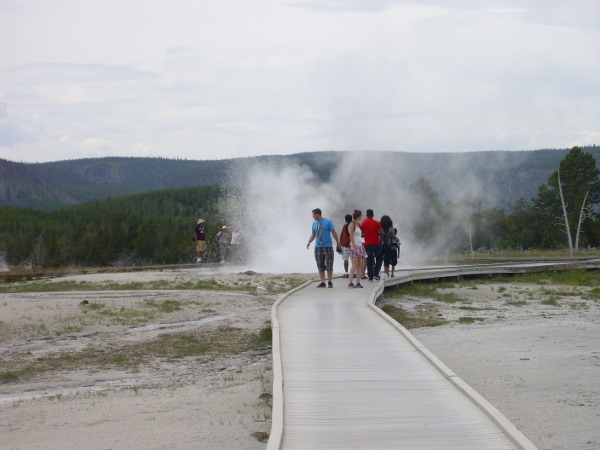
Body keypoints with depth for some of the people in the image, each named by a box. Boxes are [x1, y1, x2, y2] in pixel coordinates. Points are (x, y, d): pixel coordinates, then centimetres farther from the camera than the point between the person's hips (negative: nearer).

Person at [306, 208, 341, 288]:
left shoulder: (328, 222, -2)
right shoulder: (314, 224, 11)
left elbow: (334, 232, 1)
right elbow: (313, 234, 17)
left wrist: (338, 242, 3)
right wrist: (309, 242, 1)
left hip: (328, 246, -4)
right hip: (318, 247, 4)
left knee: (329, 265, -5)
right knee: (320, 266, 1)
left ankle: (330, 282, 4)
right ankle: (322, 282, 5)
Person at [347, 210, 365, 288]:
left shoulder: (358, 224, 17)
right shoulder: (352, 224, -8)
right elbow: (351, 237, -13)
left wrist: (362, 247, 17)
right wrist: (354, 247, -19)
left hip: (360, 246, 8)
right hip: (354, 246, -8)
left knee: (360, 265, 4)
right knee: (355, 265, -13)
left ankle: (358, 282, 5)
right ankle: (350, 282, -13)